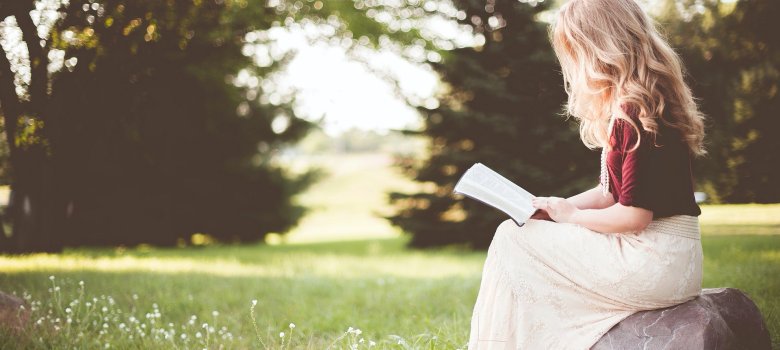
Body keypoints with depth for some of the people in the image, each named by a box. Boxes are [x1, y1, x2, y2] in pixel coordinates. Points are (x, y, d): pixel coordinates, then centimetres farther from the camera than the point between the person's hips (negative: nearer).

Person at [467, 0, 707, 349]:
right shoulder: (627, 108, 13)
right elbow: (613, 192, 17)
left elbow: (634, 215, -21)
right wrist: (555, 207, 5)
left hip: (654, 263, -10)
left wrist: (571, 215, -6)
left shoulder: (636, 115, -19)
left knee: (511, 240, -5)